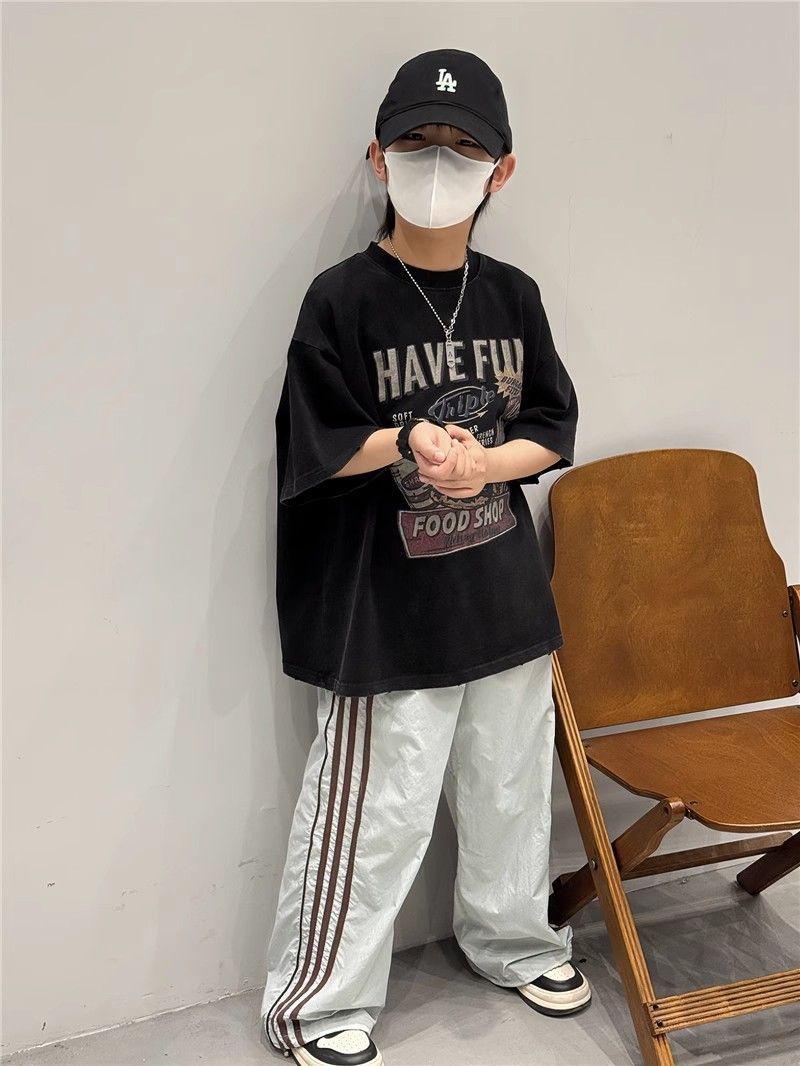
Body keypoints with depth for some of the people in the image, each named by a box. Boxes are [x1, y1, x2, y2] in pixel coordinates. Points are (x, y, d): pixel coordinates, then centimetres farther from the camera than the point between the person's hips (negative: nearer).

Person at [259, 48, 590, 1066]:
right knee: (374, 811, 2)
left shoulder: (512, 296, 4)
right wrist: (405, 444, -26)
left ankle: (513, 940, 45)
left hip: (504, 591, 5)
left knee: (511, 786, 20)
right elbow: (312, 447, -9)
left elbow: (555, 429, 6)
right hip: (387, 607, -5)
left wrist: (484, 462, -14)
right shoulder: (343, 299, -10)